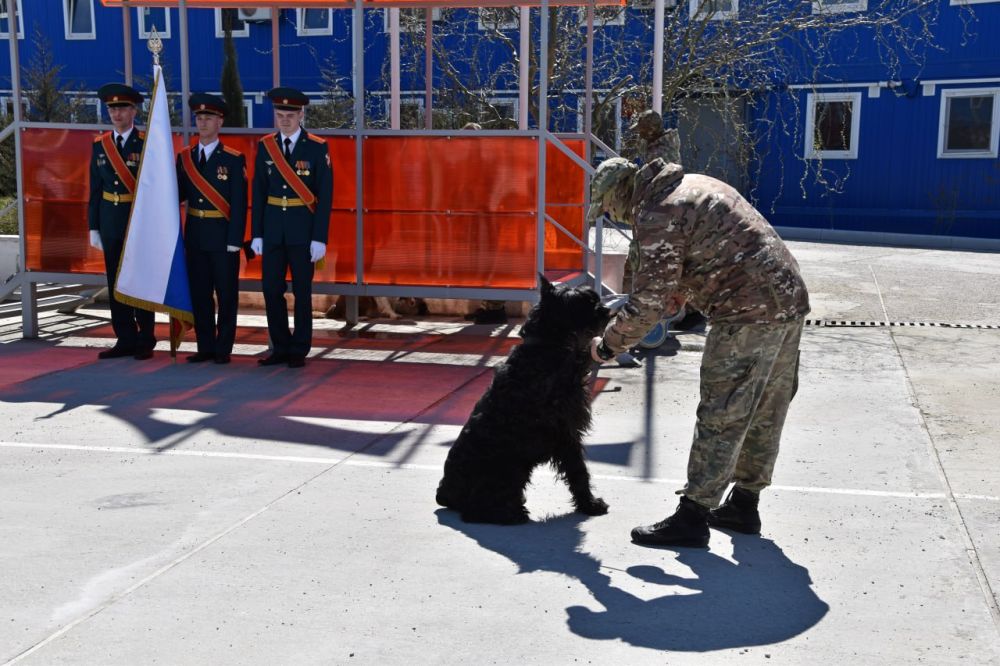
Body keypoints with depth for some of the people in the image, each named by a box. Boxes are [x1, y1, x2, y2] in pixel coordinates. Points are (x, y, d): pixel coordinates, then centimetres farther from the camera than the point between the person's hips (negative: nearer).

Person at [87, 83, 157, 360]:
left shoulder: (147, 143, -5)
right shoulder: (100, 145, 8)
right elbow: (95, 189, 11)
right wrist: (93, 227, 8)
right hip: (110, 221, 5)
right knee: (116, 283, 7)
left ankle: (145, 341, 11)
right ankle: (125, 340, 15)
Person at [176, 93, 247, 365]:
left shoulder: (234, 159, -4)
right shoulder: (185, 157, 9)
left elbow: (239, 203, -8)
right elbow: (178, 194, 8)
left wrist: (235, 240, -13)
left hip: (223, 235, -4)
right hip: (195, 235, 4)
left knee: (226, 294, 2)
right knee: (199, 293, 8)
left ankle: (223, 349, 10)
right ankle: (205, 347, 17)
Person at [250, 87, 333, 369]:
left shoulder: (317, 147, -5)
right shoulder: (265, 146, 5)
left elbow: (325, 195, -7)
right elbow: (258, 192, 6)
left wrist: (319, 238, -12)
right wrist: (257, 234, 2)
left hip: (303, 230, -3)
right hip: (273, 229, 3)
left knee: (302, 292, 4)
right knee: (271, 290, 4)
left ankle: (299, 351, 13)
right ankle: (280, 348, 17)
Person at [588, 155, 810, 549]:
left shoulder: (658, 214, -12)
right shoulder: (692, 185, 19)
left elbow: (650, 302, -15)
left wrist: (607, 346, -4)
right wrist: (684, 291, 19)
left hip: (748, 315, -10)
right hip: (789, 300, 10)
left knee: (721, 417, -5)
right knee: (764, 413, 15)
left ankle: (692, 517, 1)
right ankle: (744, 505, 27)